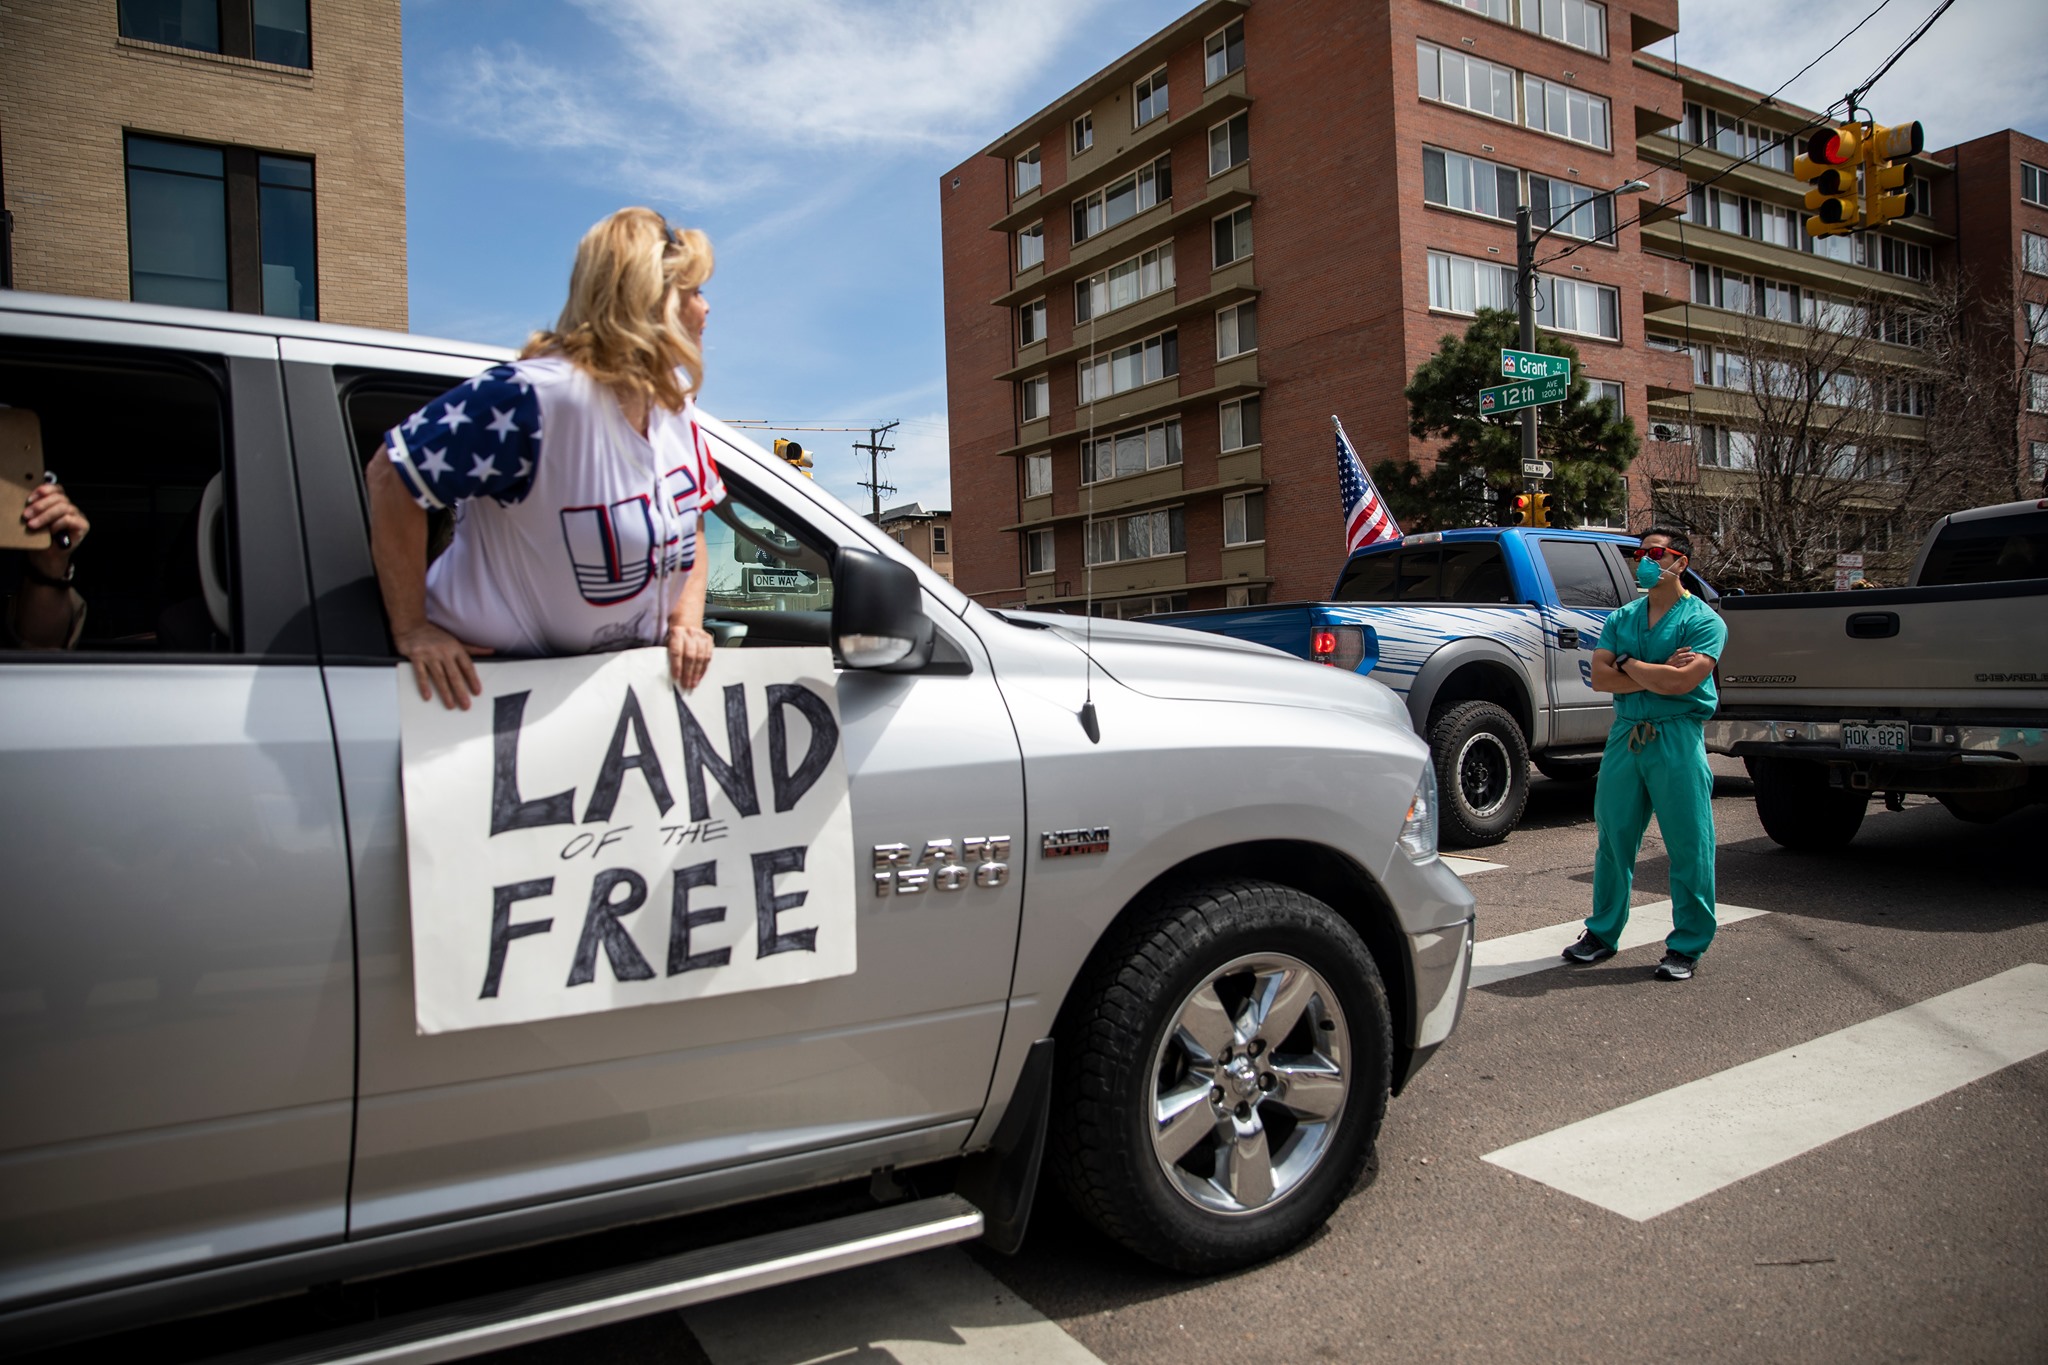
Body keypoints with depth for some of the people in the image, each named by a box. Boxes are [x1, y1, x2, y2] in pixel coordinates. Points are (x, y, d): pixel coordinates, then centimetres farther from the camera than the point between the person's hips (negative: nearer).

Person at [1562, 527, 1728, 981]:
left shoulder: (1704, 620, -2)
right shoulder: (1621, 618, 13)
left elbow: (1681, 682, -17)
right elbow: (1600, 677, 1)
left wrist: (1628, 663, -5)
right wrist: (1655, 674, -10)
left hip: (1677, 739, -5)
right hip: (1625, 735, 5)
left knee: (1688, 846, 0)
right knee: (1613, 839, 10)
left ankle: (1687, 946, 12)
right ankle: (1603, 933, 21)